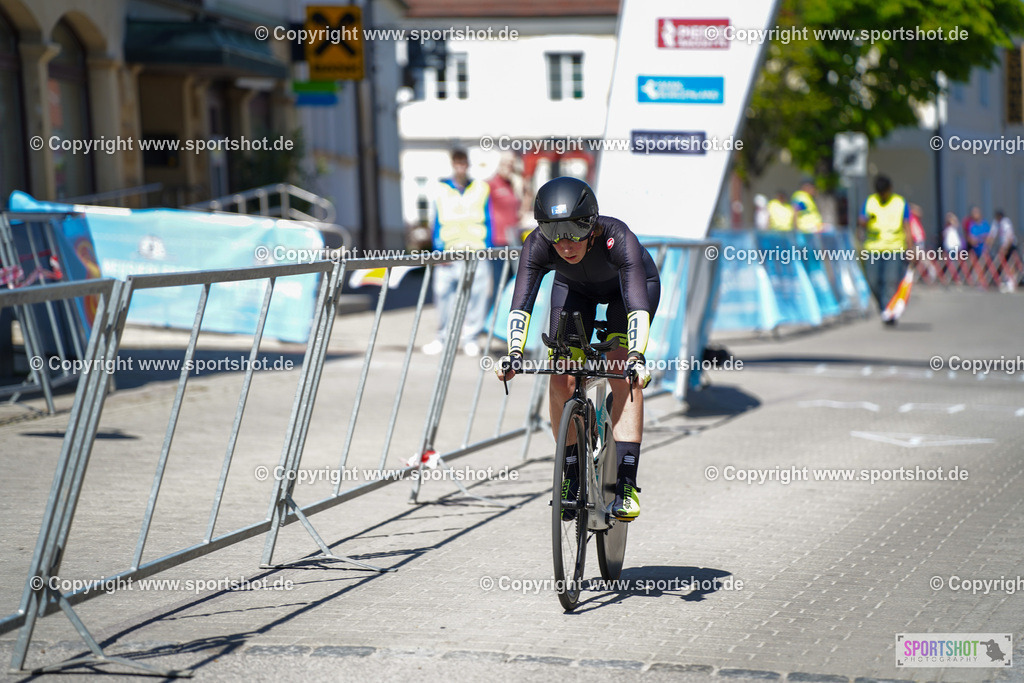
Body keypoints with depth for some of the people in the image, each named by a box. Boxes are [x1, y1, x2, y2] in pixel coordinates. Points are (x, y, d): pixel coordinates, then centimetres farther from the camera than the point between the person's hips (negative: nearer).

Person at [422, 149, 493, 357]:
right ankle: (443, 337, 9)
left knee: (478, 291, -8)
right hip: (449, 252, 0)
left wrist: (487, 251, 3)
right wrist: (439, 252, 1)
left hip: (476, 250, 0)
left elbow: (488, 223, 11)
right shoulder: (442, 191, 10)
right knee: (443, 291, -5)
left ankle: (470, 337, 3)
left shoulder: (481, 189, 10)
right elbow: (437, 224, 10)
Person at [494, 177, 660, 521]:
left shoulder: (617, 238, -42)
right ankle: (572, 474, 4)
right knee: (561, 379, -14)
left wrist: (637, 357, -62)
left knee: (622, 373, -22)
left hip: (629, 284, -3)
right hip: (574, 287, 3)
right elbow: (521, 303, -38)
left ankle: (626, 485, -22)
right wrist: (513, 353, -53)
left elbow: (637, 304, -48)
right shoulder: (538, 245, -34)